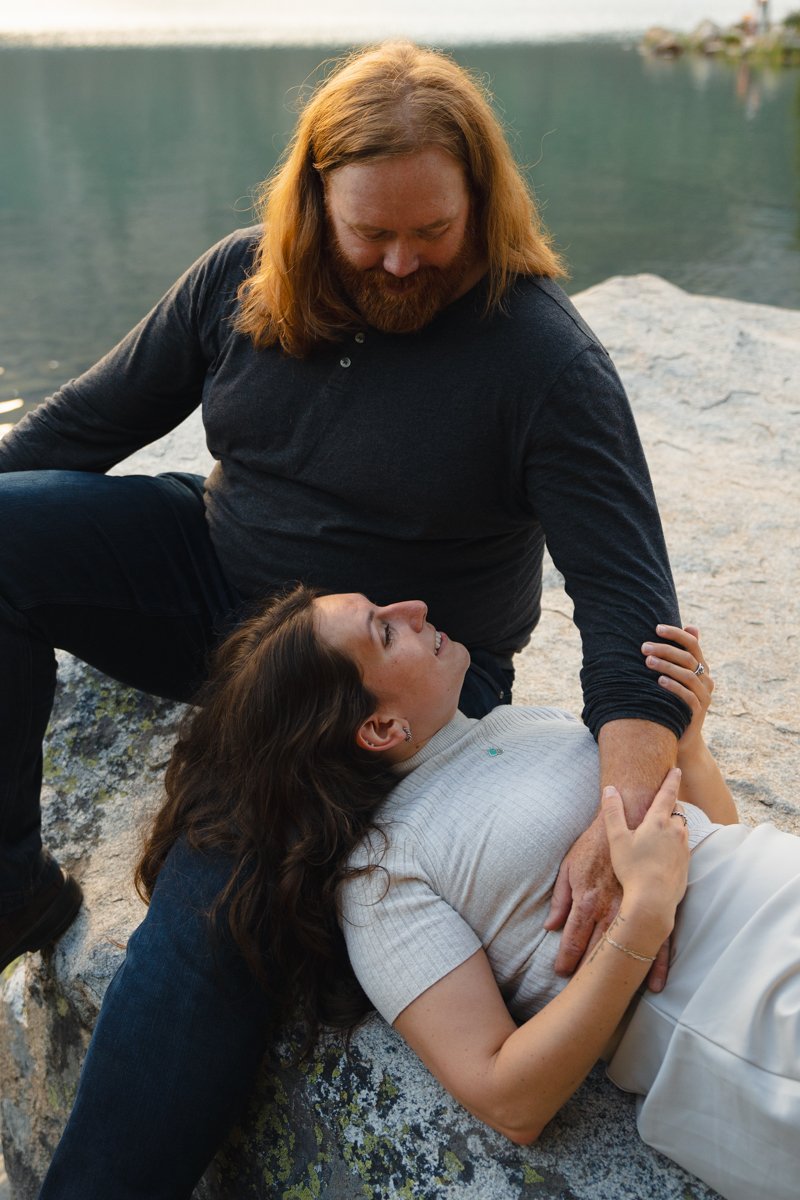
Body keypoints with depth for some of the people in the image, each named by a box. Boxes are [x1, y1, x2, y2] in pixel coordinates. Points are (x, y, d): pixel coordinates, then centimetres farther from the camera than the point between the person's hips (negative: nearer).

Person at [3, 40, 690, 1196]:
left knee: (216, 915, -25)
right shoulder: (244, 278, -2)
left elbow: (626, 590, -22)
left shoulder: (545, 357, -16)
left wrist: (627, 818, -35)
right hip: (217, 572, 5)